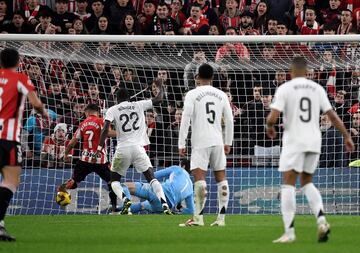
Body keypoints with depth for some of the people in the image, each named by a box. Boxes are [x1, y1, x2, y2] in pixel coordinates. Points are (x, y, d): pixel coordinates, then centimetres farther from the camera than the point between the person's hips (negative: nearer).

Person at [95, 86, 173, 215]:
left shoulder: (112, 110, 4)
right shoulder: (138, 105, 9)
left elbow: (105, 129, -8)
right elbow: (158, 99, 13)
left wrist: (100, 146, -4)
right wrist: (161, 87, 31)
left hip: (122, 149, -1)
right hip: (138, 148, 1)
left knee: (114, 179, 14)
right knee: (151, 177, 3)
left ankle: (125, 199, -14)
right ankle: (164, 204, -16)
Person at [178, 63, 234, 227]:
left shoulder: (193, 94, -2)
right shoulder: (221, 95, 10)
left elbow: (185, 119, -9)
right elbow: (229, 120, 12)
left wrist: (181, 144, -7)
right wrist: (228, 143, 20)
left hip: (200, 142, -5)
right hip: (217, 142, 5)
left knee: (199, 177, -10)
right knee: (221, 178, 9)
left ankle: (198, 217, -16)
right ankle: (221, 218, 9)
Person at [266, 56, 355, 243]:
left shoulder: (284, 88, -5)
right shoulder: (317, 89, 7)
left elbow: (273, 117, -13)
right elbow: (332, 116, 5)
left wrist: (269, 127, 9)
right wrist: (347, 136, 12)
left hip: (294, 142, -4)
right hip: (314, 142, 5)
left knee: (288, 185, 0)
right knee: (307, 183, 19)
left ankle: (289, 232, -9)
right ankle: (321, 220, -3)